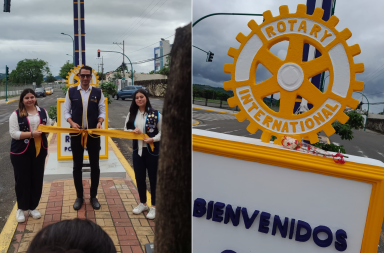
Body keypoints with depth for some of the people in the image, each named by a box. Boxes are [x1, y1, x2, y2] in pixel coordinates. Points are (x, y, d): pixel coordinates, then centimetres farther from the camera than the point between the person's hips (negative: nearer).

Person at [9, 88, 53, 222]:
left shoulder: (43, 112, 7)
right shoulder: (16, 114, -6)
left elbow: (49, 126, 12)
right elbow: (13, 133, -13)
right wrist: (31, 134, -23)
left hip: (39, 150, 4)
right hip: (21, 152, -3)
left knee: (37, 179, 8)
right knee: (22, 180, 3)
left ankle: (33, 207, 23)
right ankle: (21, 208, 20)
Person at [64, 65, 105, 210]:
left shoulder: (98, 92, 2)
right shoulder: (71, 92, 2)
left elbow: (102, 111, 3)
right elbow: (66, 112, 3)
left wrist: (100, 122, -17)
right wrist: (72, 123, -16)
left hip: (94, 133, 0)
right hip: (76, 133, 0)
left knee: (95, 166, 7)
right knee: (77, 166, 10)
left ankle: (93, 196, 23)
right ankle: (79, 196, 26)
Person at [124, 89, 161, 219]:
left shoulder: (155, 114, -8)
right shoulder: (131, 114, 5)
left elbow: (162, 132, -5)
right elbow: (125, 130, 8)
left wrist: (154, 139, -21)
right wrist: (133, 131, -13)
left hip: (152, 151, -4)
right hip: (137, 150, 5)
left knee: (153, 178, 7)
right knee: (139, 178, 14)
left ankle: (154, 206, 21)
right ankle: (143, 203, 33)